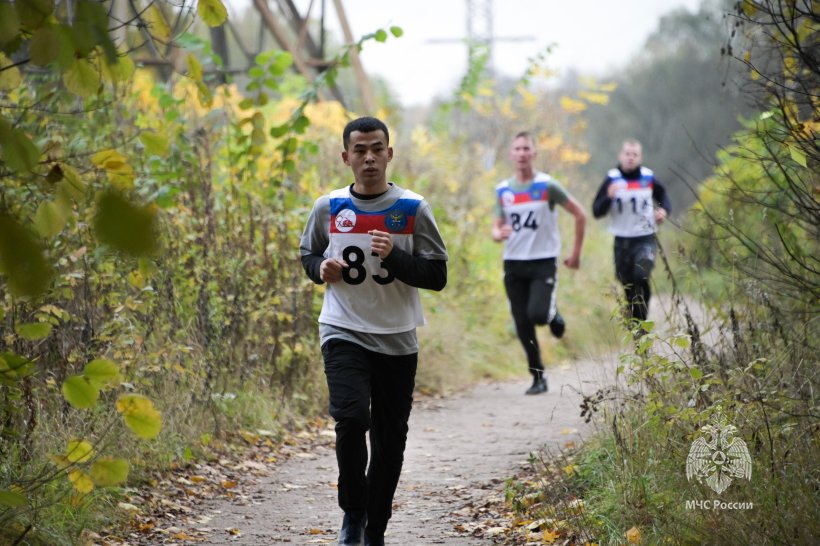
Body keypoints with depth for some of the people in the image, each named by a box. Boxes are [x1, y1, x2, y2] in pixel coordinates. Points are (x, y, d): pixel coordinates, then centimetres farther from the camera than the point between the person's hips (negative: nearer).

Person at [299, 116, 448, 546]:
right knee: (351, 418, -22)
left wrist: (394, 256, -20)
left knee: (390, 438, 6)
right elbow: (307, 253, 17)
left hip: (398, 341, 1)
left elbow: (437, 276, -4)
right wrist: (321, 268, -7)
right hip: (343, 333, -1)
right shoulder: (328, 208, 1)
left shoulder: (413, 208, -3)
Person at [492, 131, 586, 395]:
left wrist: (576, 253, 1)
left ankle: (553, 315, 15)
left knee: (537, 313, -22)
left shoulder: (547, 185, -6)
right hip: (513, 264, 4)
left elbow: (580, 215, 1)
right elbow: (497, 227, 14)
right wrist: (498, 234, -11)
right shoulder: (502, 190, 6)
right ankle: (538, 378, 14)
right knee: (522, 326, 1)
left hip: (544, 261, -4)